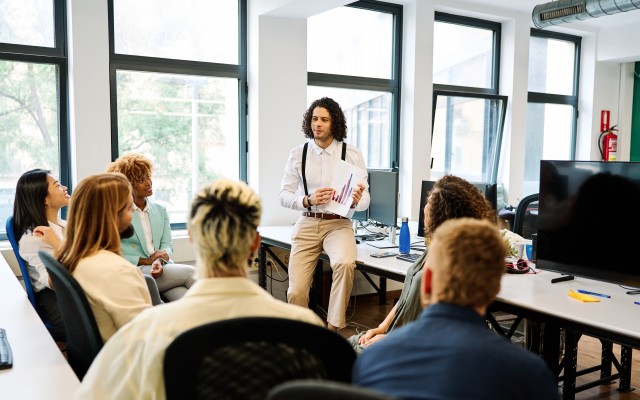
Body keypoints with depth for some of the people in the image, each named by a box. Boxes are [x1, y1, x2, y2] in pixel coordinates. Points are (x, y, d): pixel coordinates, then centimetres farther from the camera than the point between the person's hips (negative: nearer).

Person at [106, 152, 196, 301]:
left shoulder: (160, 210, 20)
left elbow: (166, 245, 12)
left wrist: (159, 261, -10)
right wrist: (145, 261, -11)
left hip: (163, 269, 4)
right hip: (134, 273, -4)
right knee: (190, 272, -26)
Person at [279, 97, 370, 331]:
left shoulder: (352, 154, 0)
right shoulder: (298, 154, 4)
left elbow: (365, 200, 1)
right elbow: (284, 195, 2)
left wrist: (355, 201, -24)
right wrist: (309, 201, -18)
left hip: (338, 224, -1)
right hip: (307, 224, 1)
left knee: (345, 263, -34)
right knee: (296, 291, -11)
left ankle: (333, 328, -16)